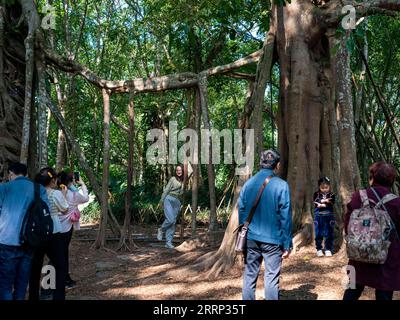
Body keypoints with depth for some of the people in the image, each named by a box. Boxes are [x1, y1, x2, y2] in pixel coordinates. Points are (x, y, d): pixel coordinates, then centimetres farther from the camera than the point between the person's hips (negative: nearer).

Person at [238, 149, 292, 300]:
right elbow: (285, 217, -9)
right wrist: (287, 244, -3)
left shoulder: (248, 184, 2)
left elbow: (241, 211, 7)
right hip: (273, 240, -4)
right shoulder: (281, 185, -10)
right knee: (271, 278, 6)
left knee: (249, 275, 14)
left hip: (251, 239, 4)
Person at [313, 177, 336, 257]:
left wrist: (321, 204, -16)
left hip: (329, 217, 0)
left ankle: (328, 249, 14)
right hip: (318, 217, 0)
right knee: (318, 234, 3)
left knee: (329, 234, 3)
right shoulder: (316, 194, 5)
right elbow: (316, 201, -11)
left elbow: (331, 203, -12)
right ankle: (319, 249, 13)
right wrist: (325, 201, -19)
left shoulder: (331, 195, 3)